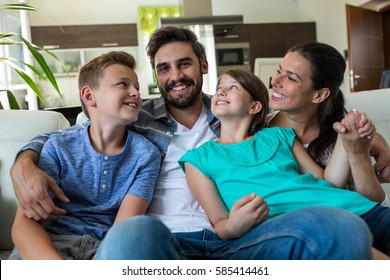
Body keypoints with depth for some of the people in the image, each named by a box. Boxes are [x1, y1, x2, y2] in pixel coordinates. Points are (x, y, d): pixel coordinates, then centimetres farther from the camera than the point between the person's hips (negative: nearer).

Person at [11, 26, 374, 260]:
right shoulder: (137, 117, 16)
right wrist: (24, 165, -4)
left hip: (233, 240, 3)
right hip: (165, 241, -2)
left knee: (341, 225, -25)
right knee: (132, 233, -41)